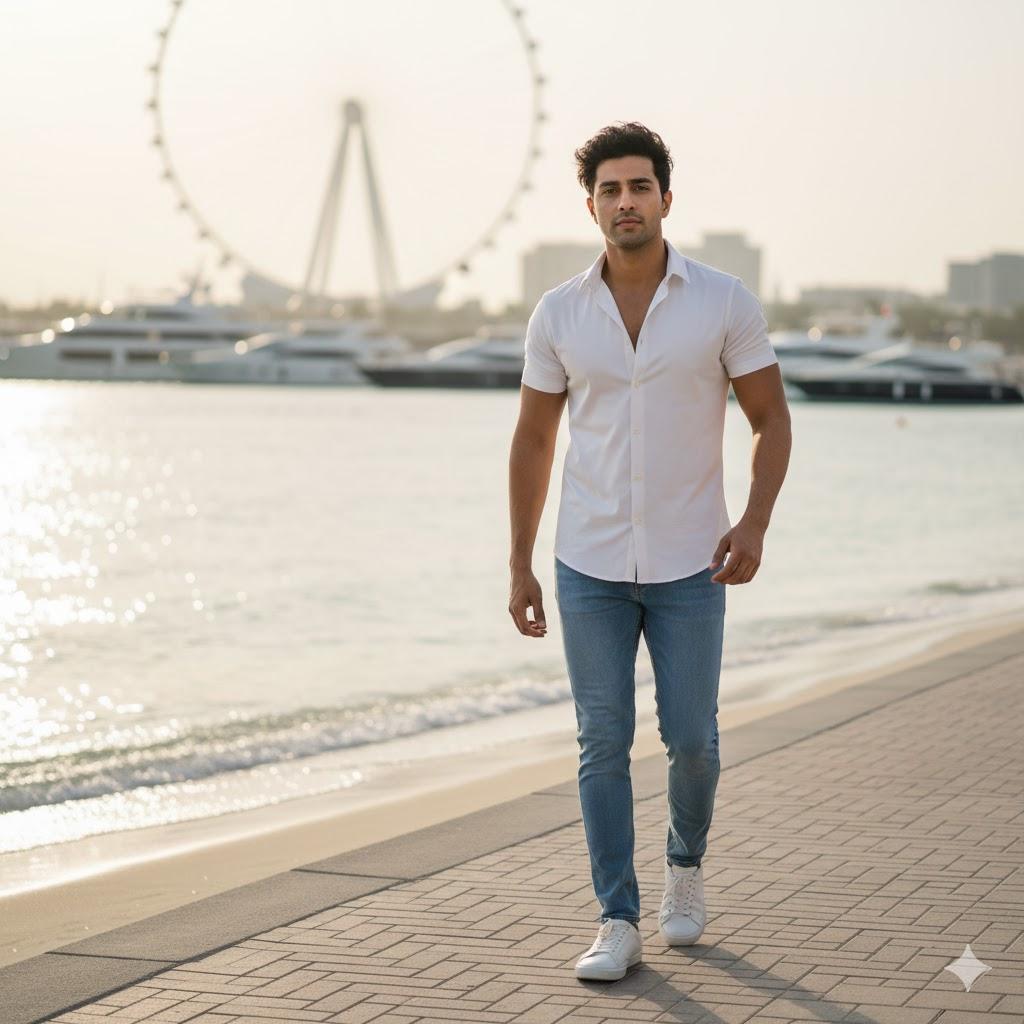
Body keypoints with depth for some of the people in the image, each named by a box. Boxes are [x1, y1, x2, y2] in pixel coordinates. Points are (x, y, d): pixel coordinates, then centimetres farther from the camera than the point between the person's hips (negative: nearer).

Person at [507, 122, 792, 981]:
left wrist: (754, 525, -17)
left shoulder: (726, 302, -7)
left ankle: (686, 861, 34)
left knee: (691, 738, 4)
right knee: (604, 741, 0)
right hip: (590, 564, 1)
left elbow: (771, 420, -1)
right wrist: (520, 566, 4)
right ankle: (620, 924, 8)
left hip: (688, 563, -1)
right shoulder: (558, 314, -1)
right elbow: (532, 441, 6)